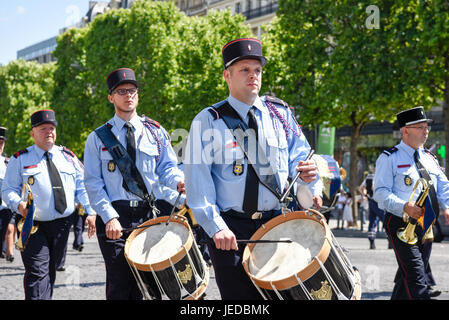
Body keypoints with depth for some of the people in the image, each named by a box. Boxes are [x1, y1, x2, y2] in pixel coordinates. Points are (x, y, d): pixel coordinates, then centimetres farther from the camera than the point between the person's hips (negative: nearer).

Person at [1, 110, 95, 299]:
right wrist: (19, 205, -23)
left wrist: (90, 212, -4)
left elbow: (81, 187, 11)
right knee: (38, 273, -14)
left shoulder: (68, 157, 12)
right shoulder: (20, 159, 3)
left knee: (51, 272, 13)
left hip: (62, 225, 4)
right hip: (34, 226, -4)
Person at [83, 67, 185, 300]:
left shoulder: (156, 132, 11)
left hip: (149, 214, 2)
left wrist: (178, 181, -17)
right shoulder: (98, 138, 5)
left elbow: (167, 167, 8)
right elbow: (93, 184, 0)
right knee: (119, 284, -4)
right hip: (114, 217, -2)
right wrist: (109, 217, -13)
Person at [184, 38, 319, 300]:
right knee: (239, 298, -2)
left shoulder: (280, 113, 10)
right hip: (230, 231, -3)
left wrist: (306, 172, -11)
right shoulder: (208, 121, 0)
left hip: (276, 223, 3)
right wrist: (216, 227, -17)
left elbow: (298, 155, 14)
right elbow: (198, 180, -6)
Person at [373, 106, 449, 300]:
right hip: (401, 225, -7)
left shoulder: (429, 158, 16)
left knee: (408, 275, 15)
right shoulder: (389, 158, -5)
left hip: (426, 225, 7)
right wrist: (404, 206, -28)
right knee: (416, 277, -16)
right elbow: (380, 192, -12)